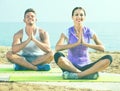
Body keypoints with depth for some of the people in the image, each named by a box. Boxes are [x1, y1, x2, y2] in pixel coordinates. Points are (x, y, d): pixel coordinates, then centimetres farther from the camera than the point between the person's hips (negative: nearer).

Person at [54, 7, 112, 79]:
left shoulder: (89, 32, 1)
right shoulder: (67, 32, -3)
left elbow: (102, 48, -9)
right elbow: (57, 48, -19)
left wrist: (85, 43, -18)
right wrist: (77, 43, -23)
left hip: (86, 67, 2)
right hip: (71, 66, -1)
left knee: (108, 58, -22)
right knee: (58, 56, -33)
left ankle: (77, 75, -29)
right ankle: (89, 73, -25)